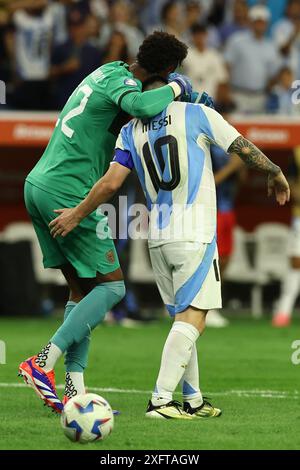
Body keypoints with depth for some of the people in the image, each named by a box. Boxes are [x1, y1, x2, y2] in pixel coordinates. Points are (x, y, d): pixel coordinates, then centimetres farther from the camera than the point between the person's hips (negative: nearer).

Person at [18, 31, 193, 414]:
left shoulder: (109, 73, 15)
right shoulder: (121, 80, -14)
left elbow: (136, 115, 25)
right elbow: (140, 106, -36)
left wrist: (188, 98, 9)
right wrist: (176, 88, -15)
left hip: (38, 186, 10)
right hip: (67, 194, -10)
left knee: (82, 289, 11)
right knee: (111, 286, -2)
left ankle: (74, 389, 3)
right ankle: (43, 364, -10)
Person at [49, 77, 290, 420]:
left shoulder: (131, 132, 7)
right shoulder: (197, 114, -3)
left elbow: (110, 182, 1)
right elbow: (244, 148, 3)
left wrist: (77, 214, 13)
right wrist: (275, 173, 20)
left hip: (158, 237, 5)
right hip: (195, 234, -5)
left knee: (182, 319, 13)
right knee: (193, 317, -7)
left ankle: (193, 400, 15)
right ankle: (160, 400, -17)